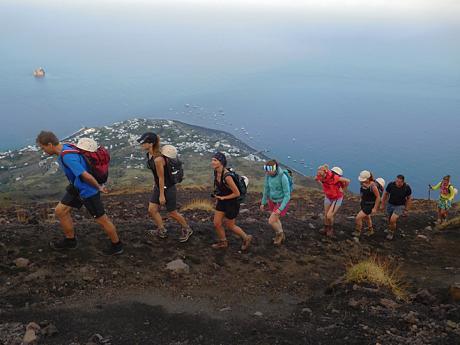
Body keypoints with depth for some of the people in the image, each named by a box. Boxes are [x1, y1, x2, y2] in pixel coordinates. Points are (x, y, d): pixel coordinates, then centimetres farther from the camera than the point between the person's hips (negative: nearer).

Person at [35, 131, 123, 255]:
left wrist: (99, 187, -18)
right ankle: (70, 240, 30)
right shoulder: (64, 148, 1)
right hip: (77, 188, 9)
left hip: (88, 191, -9)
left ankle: (116, 245, 23)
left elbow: (85, 175, -33)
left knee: (102, 219, 5)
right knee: (60, 211, 13)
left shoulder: (67, 157, -30)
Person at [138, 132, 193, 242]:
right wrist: (154, 183, 21)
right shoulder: (149, 154, -3)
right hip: (158, 186, 9)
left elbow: (161, 178, -23)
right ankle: (162, 231, 30)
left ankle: (187, 230, 28)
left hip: (168, 188, -9)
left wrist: (161, 195, -17)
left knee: (172, 213, 6)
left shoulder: (158, 159, -30)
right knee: (152, 210, 11)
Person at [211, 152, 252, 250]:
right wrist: (217, 197, 13)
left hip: (231, 203, -7)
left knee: (230, 226, 10)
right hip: (222, 201, 7)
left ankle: (246, 238, 34)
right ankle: (223, 242, 34)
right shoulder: (216, 172, -6)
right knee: (216, 224, 10)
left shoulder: (227, 176, -31)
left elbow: (237, 193, -25)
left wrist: (223, 197, -17)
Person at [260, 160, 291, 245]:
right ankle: (281, 236, 47)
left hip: (282, 202, -7)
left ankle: (280, 233, 25)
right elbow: (267, 188, 3)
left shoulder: (283, 178, -33)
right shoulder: (268, 175, -12)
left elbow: (287, 195, -26)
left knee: (271, 221, -7)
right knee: (275, 219, 22)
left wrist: (280, 209, -28)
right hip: (272, 200, 7)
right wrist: (263, 202, 10)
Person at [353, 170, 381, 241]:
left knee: (358, 217, -14)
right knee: (366, 217, 28)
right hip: (363, 203, 8)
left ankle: (357, 234, 3)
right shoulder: (363, 183, -9)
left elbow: (378, 197, -21)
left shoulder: (373, 186, -28)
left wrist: (375, 208, -20)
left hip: (370, 205, -8)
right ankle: (370, 230, 54)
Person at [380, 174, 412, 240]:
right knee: (389, 221, 11)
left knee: (392, 220, -19)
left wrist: (406, 210, -1)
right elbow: (385, 194, 0)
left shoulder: (407, 187, -18)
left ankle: (391, 233, 8)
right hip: (390, 205, 3)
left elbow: (409, 198, -3)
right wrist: (382, 204, 5)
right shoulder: (391, 185, -17)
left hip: (400, 206, -3)